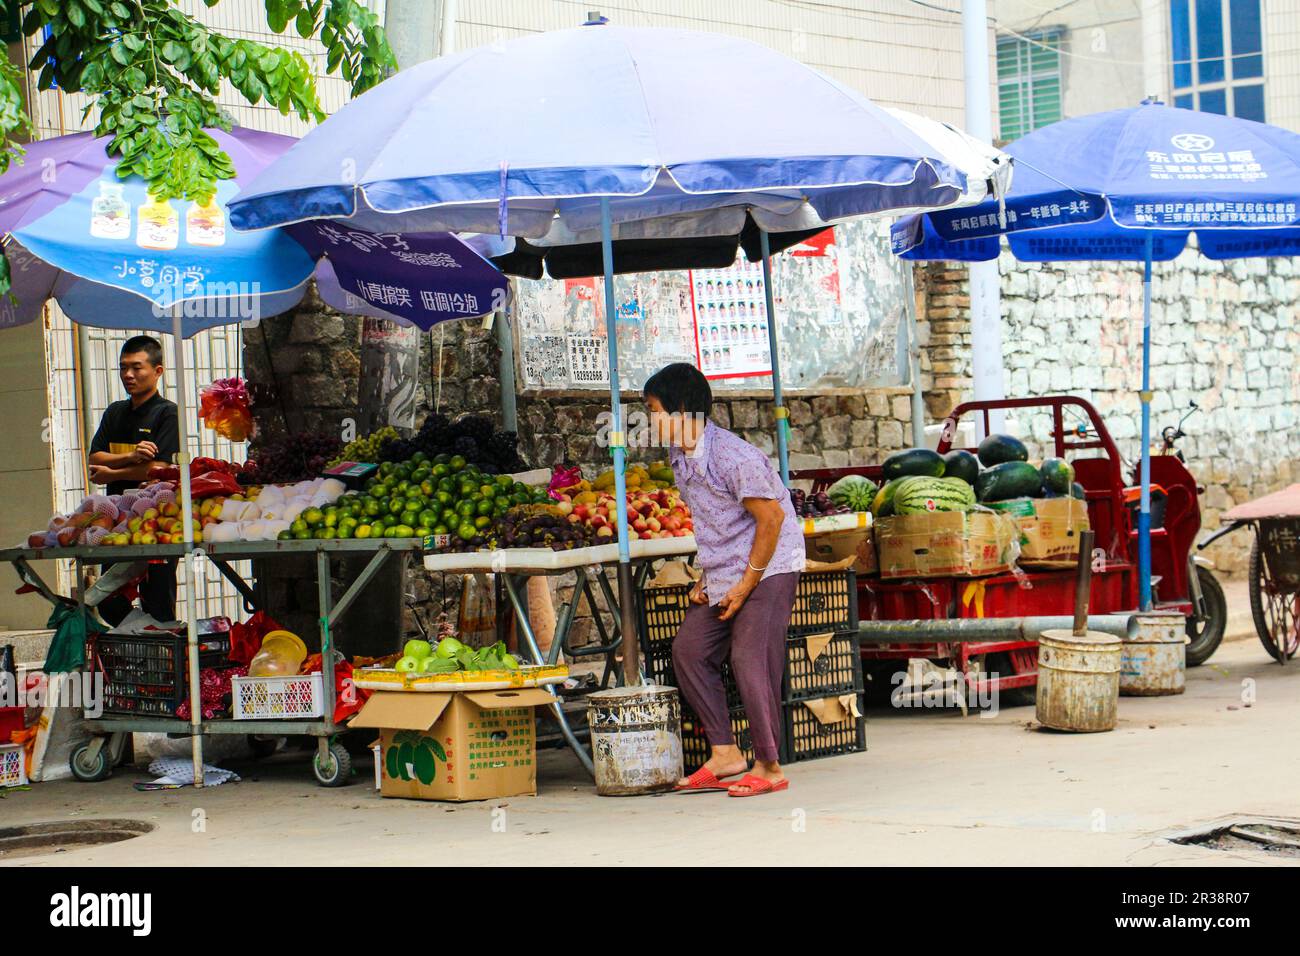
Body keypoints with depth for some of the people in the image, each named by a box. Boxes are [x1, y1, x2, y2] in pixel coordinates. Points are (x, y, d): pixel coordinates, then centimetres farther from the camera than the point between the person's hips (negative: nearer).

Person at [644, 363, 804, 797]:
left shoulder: (734, 456, -22)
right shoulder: (680, 456, 6)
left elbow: (771, 518, -19)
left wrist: (746, 584, -18)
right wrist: (706, 577, 10)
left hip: (768, 568, -9)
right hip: (725, 573, 9)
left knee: (750, 660, -14)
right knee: (689, 649, 3)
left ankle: (770, 767, -5)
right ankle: (724, 754, 6)